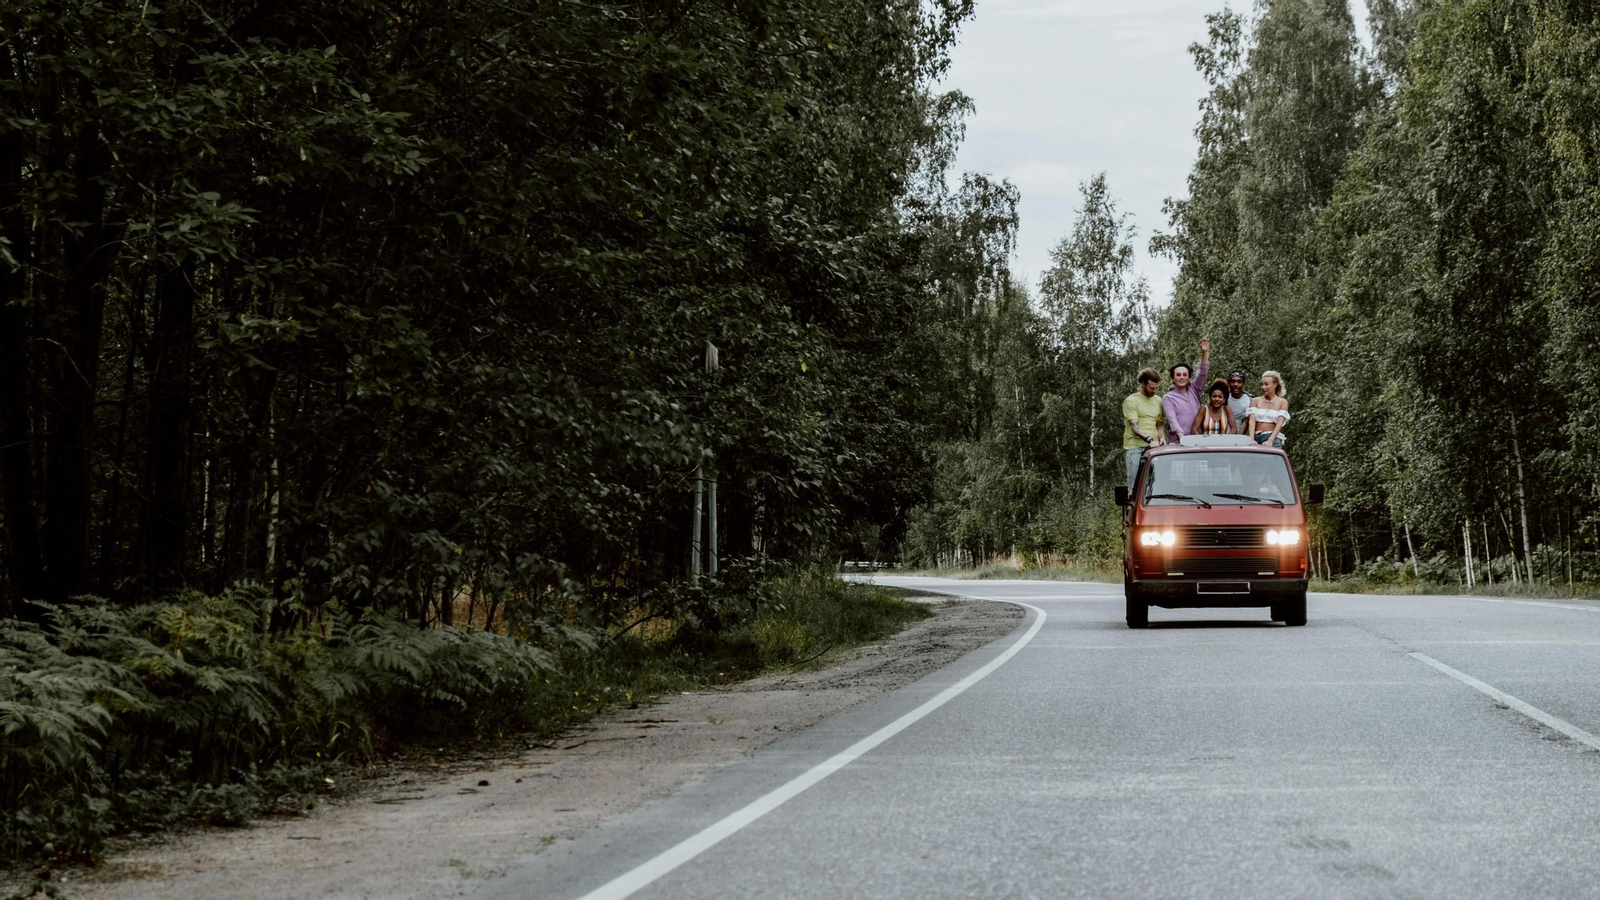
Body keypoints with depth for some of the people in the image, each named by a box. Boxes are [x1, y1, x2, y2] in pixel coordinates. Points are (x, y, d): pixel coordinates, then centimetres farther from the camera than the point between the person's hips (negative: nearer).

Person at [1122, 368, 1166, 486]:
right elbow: (1135, 427, -11)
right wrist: (1150, 440, -24)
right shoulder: (1131, 401, -3)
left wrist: (1162, 437, 3)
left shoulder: (1158, 401, 16)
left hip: (1153, 448, 5)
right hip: (1135, 448, -5)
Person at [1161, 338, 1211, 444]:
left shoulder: (1193, 389, 13)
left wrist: (1205, 352, -15)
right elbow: (1172, 420, -10)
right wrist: (1183, 438, -25)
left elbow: (1202, 373, 0)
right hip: (1177, 442, -3)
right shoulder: (1168, 398, 2)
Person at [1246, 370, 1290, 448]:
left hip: (1274, 438, -2)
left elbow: (1279, 423, -5)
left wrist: (1270, 440, -21)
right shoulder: (1255, 401, 11)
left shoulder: (1282, 402, 7)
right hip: (1257, 438, 2)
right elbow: (1252, 421, -1)